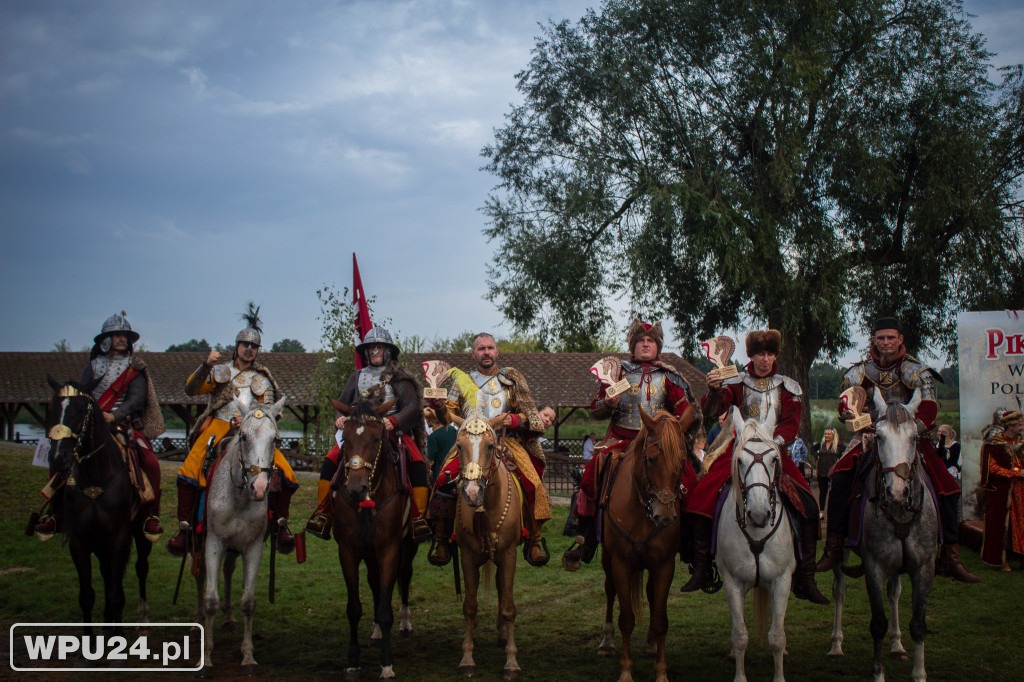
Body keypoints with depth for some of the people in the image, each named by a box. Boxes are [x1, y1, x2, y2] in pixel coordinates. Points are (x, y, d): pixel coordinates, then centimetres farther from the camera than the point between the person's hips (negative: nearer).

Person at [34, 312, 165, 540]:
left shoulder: (135, 369, 6)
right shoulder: (94, 365, 15)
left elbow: (136, 397, -8)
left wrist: (115, 415, -24)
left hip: (124, 426, -2)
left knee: (150, 463, -25)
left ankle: (151, 515, -9)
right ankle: (56, 513, 0)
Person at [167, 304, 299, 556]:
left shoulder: (263, 379, 16)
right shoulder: (220, 372, 13)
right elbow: (191, 389, -2)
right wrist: (206, 366, -18)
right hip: (219, 426, -1)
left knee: (286, 473, -16)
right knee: (189, 471, -25)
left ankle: (281, 524, 2)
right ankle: (183, 527, -16)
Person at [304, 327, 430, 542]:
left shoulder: (398, 377, 6)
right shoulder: (357, 377, 19)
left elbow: (411, 408, -5)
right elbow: (342, 404, 17)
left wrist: (394, 421, -26)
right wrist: (340, 418, -8)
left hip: (393, 433, -3)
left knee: (418, 465, -28)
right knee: (330, 462, -20)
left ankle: (418, 518, -24)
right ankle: (322, 513, -11)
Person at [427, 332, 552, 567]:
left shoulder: (511, 379, 14)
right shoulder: (462, 382, 15)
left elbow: (529, 414, 12)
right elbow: (449, 416, 11)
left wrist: (516, 420, -10)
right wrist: (439, 407, -11)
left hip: (506, 440, 0)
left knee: (533, 483, -22)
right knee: (442, 480, -23)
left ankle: (535, 540, -6)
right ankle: (441, 538, -7)